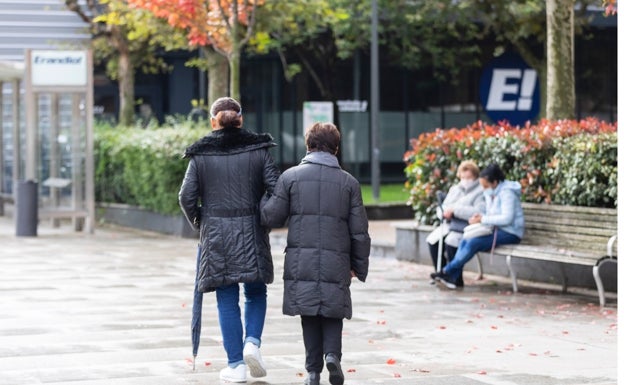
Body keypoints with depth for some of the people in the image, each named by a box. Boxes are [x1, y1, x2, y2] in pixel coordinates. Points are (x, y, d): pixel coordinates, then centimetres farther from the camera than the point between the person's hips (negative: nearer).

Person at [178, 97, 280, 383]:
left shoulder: (201, 154, 0)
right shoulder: (258, 150, 2)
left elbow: (187, 197, -4)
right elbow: (276, 189, -4)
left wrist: (198, 223, 14)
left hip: (215, 234, 0)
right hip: (251, 232, 0)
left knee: (227, 300, 5)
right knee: (256, 293, 16)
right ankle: (252, 342, -6)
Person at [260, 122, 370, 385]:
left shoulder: (290, 177, 0)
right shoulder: (348, 182, 3)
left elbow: (271, 218, 2)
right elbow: (359, 230, 4)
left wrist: (262, 199, 23)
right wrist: (358, 265, 14)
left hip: (301, 260, 0)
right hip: (336, 262, 0)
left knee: (309, 314, 10)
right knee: (333, 313, 13)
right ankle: (332, 353, -11)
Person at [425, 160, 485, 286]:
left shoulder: (481, 191, -6)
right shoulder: (455, 189, 20)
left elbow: (478, 213, -21)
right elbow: (444, 206, 20)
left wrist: (455, 210, -21)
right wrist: (445, 212, -6)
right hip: (449, 225, 8)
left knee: (451, 242, -33)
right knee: (432, 240, -16)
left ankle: (456, 279, -19)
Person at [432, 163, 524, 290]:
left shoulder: (507, 193, -15)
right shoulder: (490, 193, 13)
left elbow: (507, 218, -24)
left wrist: (482, 219, -23)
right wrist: (479, 216, -5)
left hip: (510, 233, -8)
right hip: (497, 230, 8)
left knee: (473, 242, -25)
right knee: (464, 241, -15)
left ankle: (447, 271, -14)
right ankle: (453, 278, -21)